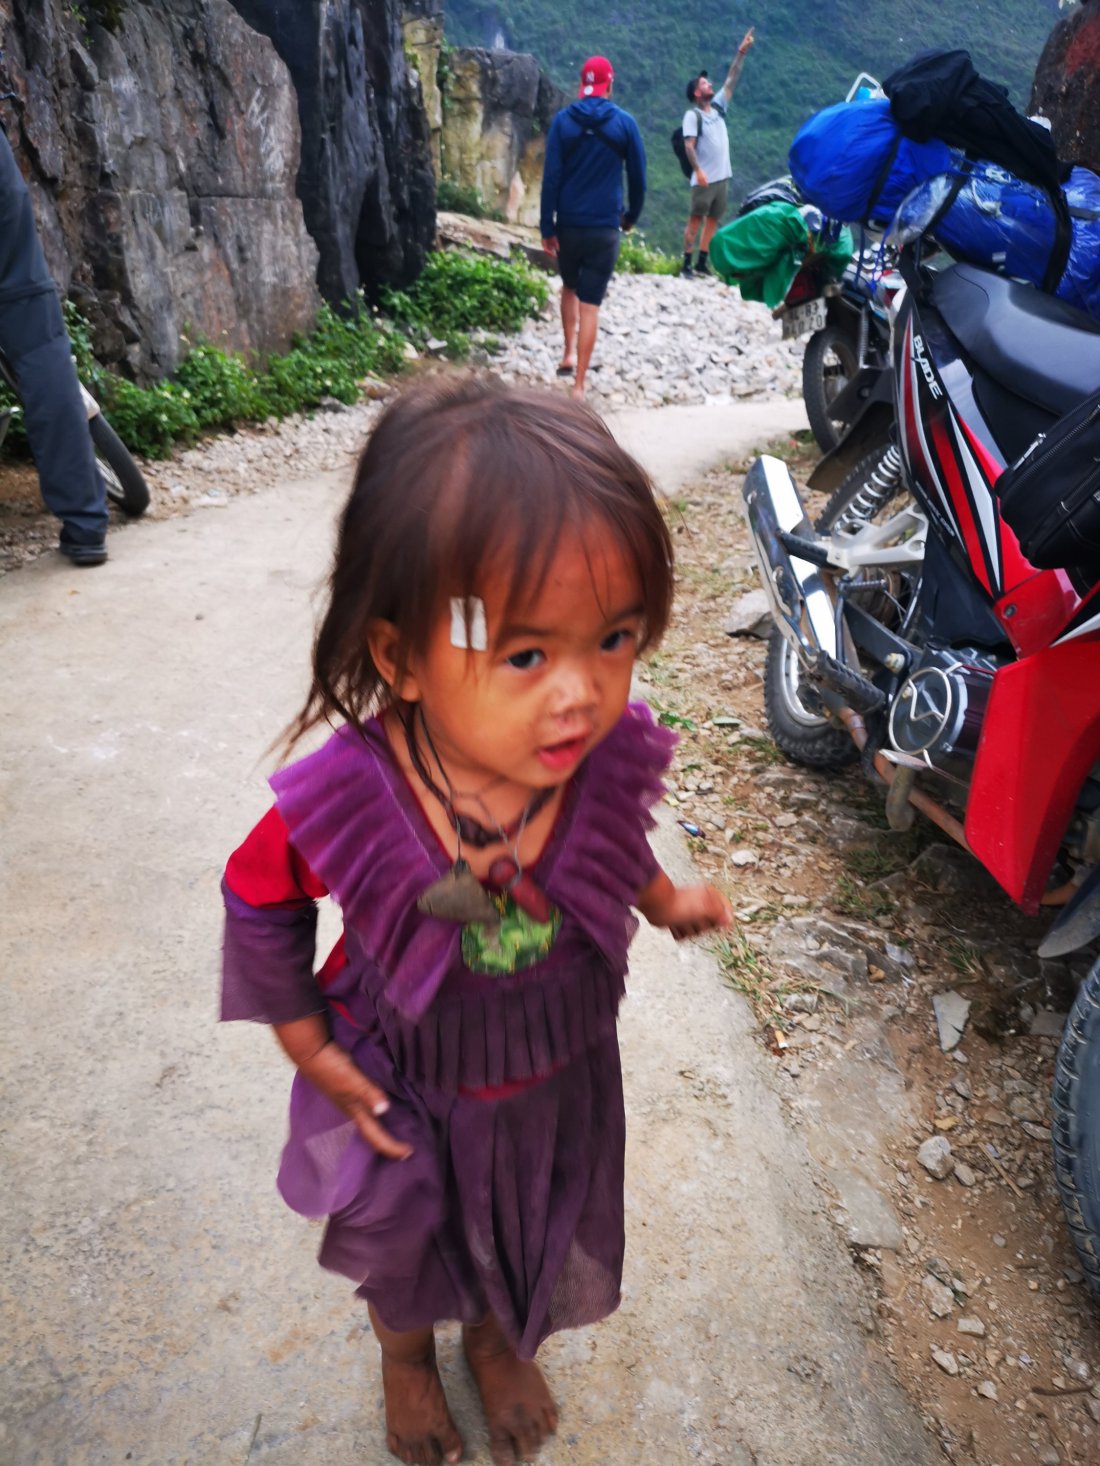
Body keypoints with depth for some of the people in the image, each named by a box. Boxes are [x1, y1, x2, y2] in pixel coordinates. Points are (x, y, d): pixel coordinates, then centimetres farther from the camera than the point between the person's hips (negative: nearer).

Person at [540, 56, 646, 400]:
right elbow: (638, 177, 4)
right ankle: (579, 385, -3)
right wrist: (632, 216, 18)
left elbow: (550, 176, -4)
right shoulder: (624, 123, 0)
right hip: (605, 227, -1)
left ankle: (568, 354, 20)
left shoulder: (563, 121, 0)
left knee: (569, 287, 27)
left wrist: (547, 227, -2)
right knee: (590, 303, 0)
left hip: (568, 225, 1)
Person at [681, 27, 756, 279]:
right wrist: (698, 170, -24)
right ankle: (686, 264, -6)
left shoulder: (717, 107, 15)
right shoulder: (692, 115, -5)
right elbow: (689, 146, -13)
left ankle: (701, 263, 10)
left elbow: (731, 81, 15)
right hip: (704, 178, -7)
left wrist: (741, 53, 10)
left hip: (722, 177, 7)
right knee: (696, 220, -6)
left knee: (713, 220, 7)